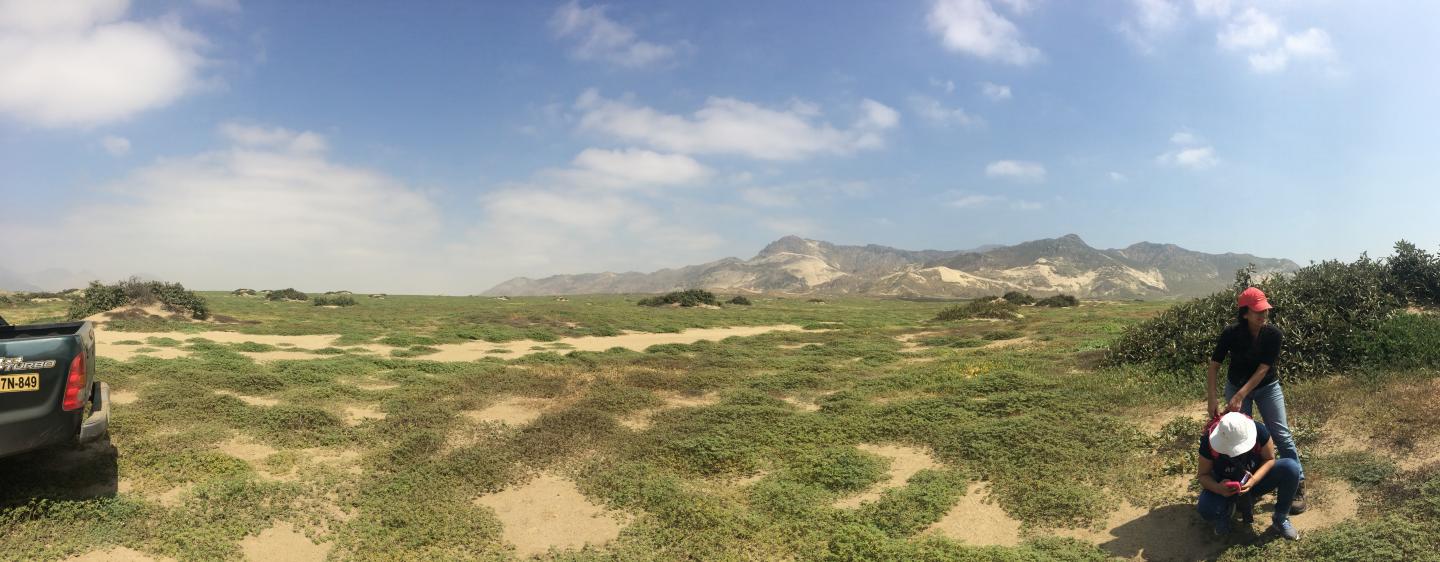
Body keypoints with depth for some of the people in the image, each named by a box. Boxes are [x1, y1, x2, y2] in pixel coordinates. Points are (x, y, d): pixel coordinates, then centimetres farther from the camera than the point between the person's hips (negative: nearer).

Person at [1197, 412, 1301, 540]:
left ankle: (1280, 520, -6)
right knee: (1206, 509, -33)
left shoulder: (1258, 431, -27)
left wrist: (1254, 480, -30)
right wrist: (1217, 488, -37)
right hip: (1225, 486, -2)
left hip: (1255, 479, 2)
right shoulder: (1209, 441, -28)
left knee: (1291, 467, -25)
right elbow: (1203, 475, -16)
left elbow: (1269, 459, -12)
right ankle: (1226, 509, 7)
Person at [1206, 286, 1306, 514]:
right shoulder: (1231, 333, -22)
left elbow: (1262, 369, -23)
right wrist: (1212, 401, -27)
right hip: (1236, 386, 0)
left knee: (1282, 435, -4)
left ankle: (1298, 485, 5)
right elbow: (1214, 367, -19)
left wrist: (1240, 397, -30)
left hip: (1267, 387, 0)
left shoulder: (1273, 334, -22)